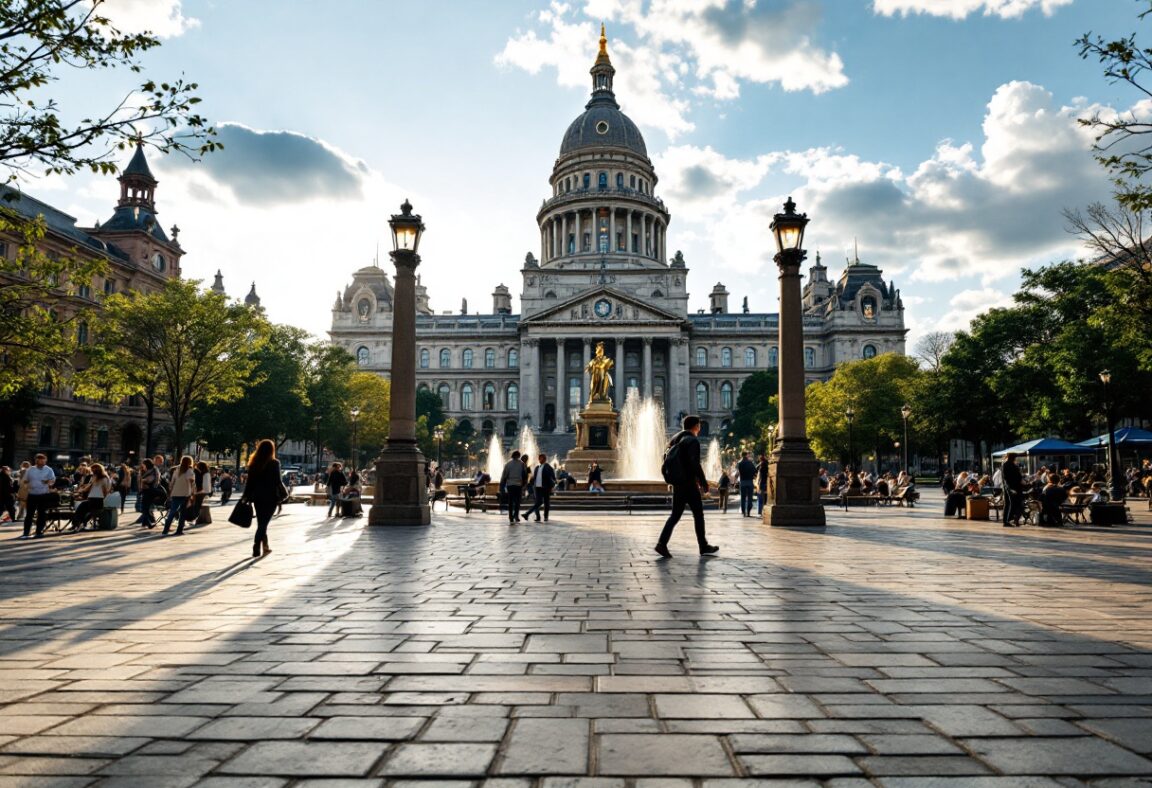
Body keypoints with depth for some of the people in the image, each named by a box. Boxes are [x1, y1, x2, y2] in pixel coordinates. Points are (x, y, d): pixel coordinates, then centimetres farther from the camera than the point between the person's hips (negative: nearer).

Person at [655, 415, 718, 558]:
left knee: (676, 514, 8)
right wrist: (703, 482, -13)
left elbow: (666, 458, 18)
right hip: (688, 483, -8)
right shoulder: (692, 441, -11)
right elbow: (695, 463, -20)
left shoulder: (675, 439, 14)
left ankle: (662, 543, -5)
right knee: (698, 514, 5)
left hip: (677, 483, 8)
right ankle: (704, 547, 12)